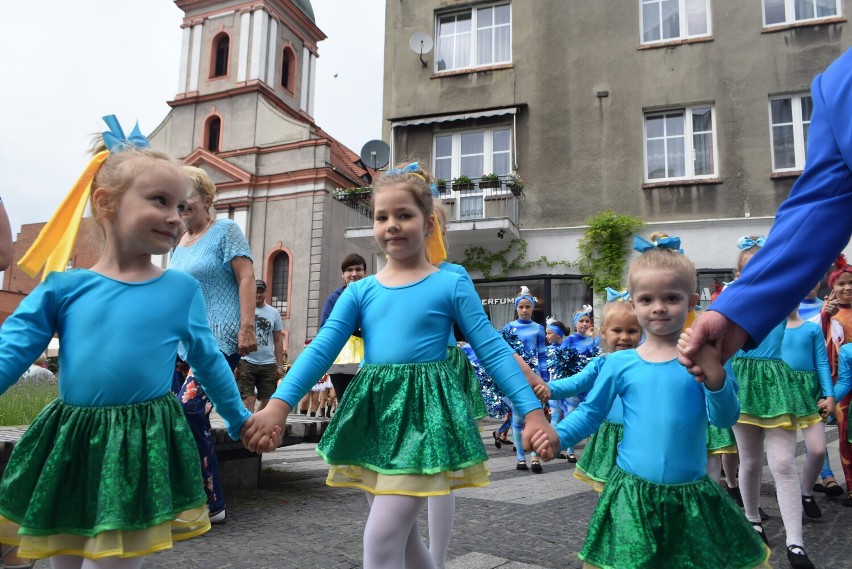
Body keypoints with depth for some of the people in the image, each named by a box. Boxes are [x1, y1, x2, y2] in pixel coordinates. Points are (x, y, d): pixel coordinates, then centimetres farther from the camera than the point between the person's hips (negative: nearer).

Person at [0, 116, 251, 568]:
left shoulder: (181, 289, -2)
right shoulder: (63, 287, -2)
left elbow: (208, 361, 9)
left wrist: (240, 421, 18)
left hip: (142, 449, -2)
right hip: (68, 446, 2)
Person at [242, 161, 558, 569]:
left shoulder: (452, 285, -3)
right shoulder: (360, 291, 7)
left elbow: (493, 352, -3)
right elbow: (321, 349, 0)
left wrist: (532, 412, -9)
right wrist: (279, 404, -12)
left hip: (424, 412, -5)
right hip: (373, 414, 5)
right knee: (401, 536, 16)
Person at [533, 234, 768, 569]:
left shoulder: (704, 359, -3)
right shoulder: (620, 363, -2)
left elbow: (725, 419, -8)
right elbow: (591, 412, 6)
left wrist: (715, 377, -24)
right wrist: (558, 435, -9)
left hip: (691, 494, 0)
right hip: (632, 493, 0)